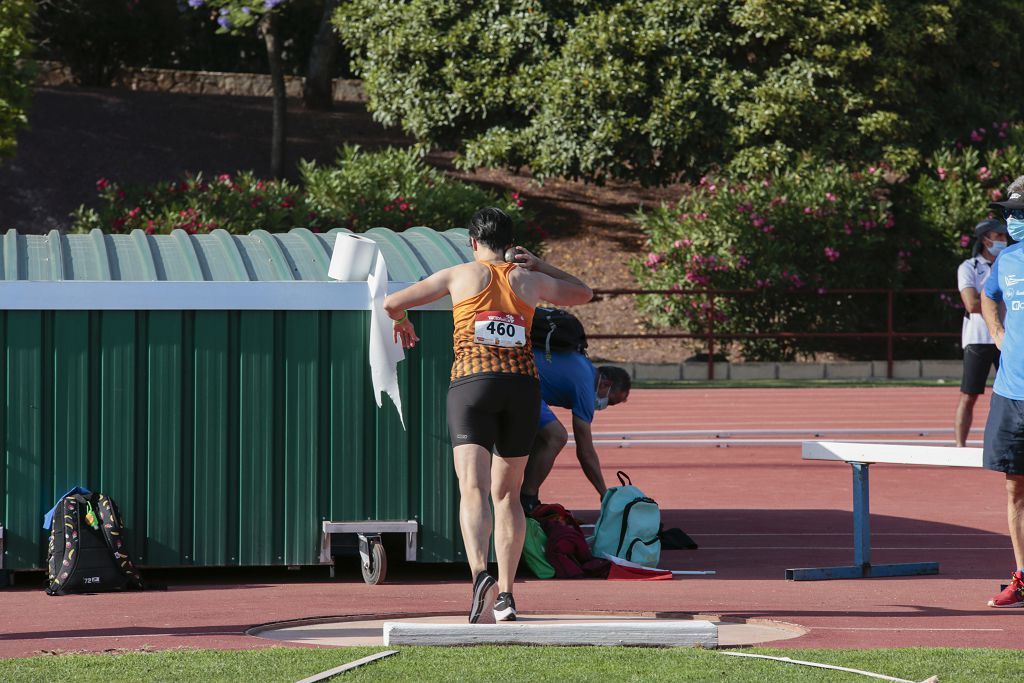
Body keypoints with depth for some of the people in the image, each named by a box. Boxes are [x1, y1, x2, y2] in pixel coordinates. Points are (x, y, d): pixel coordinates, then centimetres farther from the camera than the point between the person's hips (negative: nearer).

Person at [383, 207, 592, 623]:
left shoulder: (460, 276, 8)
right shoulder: (530, 280, 13)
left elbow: (391, 303, 13)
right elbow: (582, 293, 33)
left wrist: (401, 323, 35)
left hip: (473, 384, -3)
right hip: (523, 385, 3)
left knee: (473, 490, -14)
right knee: (507, 494, 15)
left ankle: (480, 574, -38)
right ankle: (506, 595, 13)